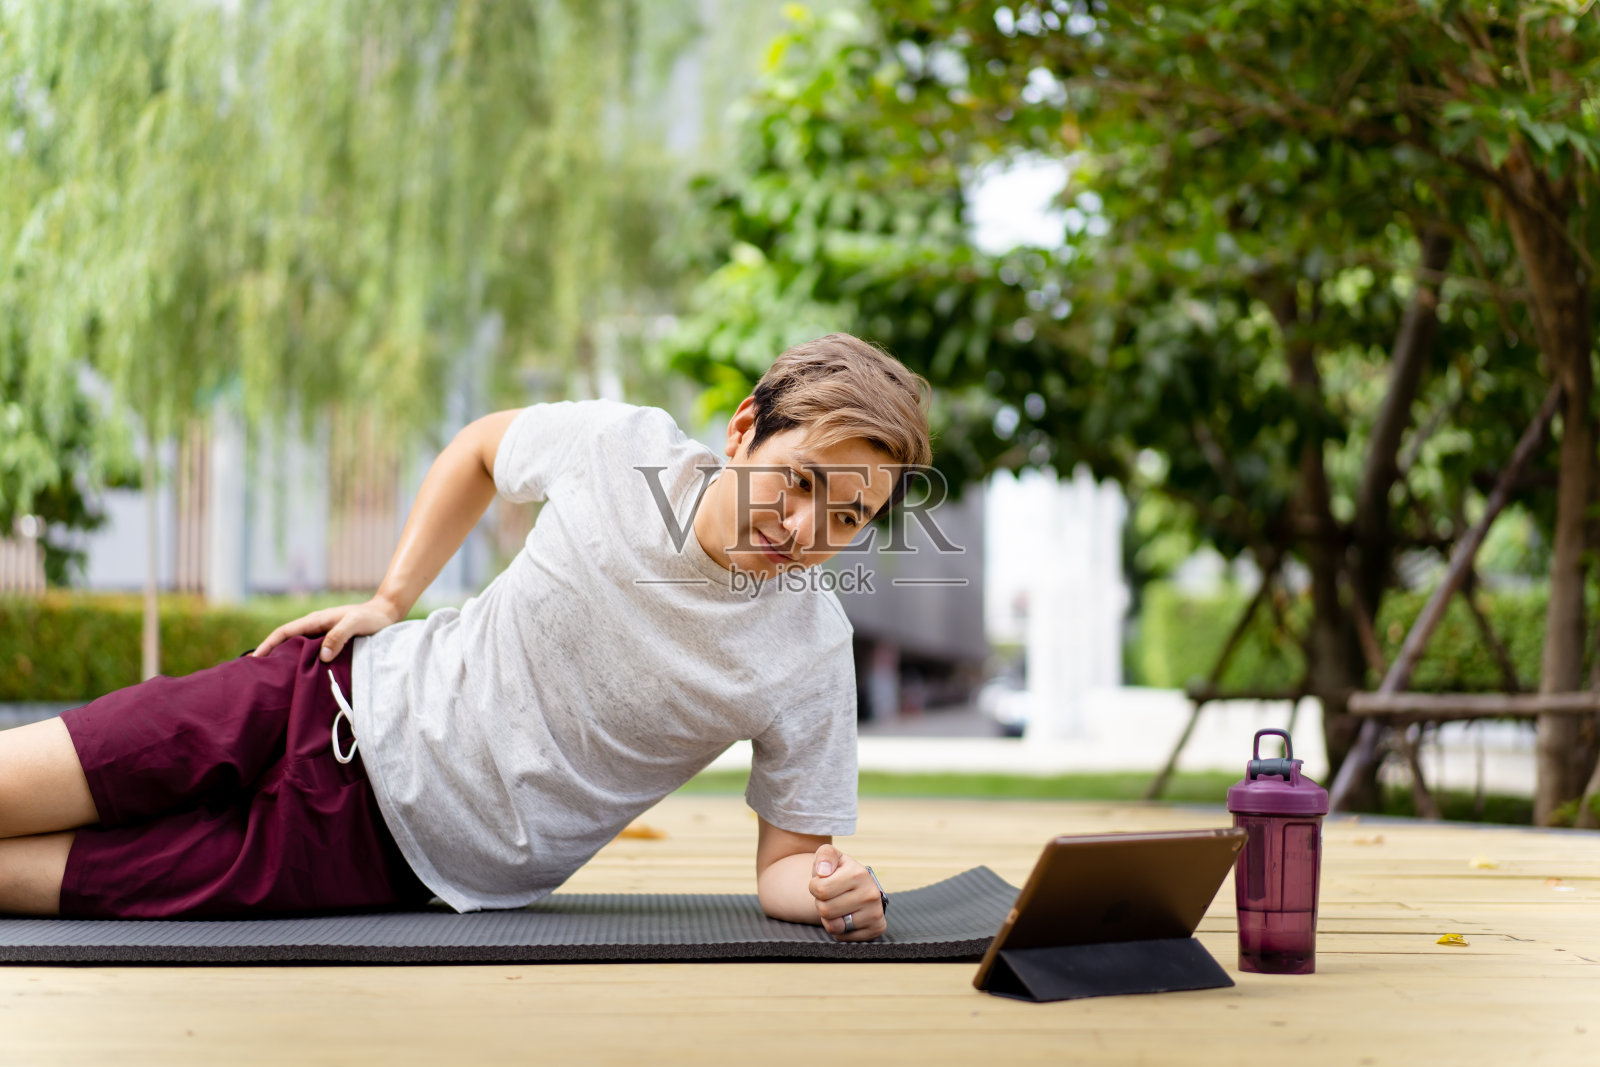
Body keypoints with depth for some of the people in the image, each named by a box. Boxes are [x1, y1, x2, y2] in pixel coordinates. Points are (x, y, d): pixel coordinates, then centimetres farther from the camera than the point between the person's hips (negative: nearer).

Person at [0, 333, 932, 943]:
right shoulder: (625, 445, -10)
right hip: (354, 694, 2)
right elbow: (482, 446, 12)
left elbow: (787, 858, -6)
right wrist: (391, 598, 4)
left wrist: (835, 894, -28)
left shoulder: (812, 656, -15)